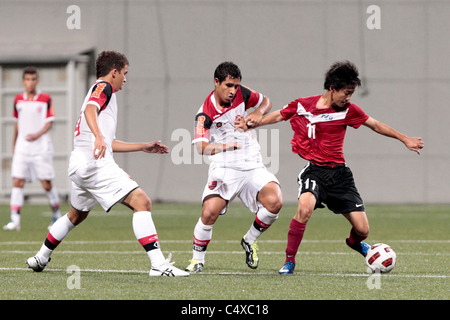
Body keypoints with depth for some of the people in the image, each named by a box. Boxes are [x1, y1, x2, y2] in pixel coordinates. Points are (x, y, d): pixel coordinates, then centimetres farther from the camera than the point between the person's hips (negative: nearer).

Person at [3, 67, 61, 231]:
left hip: (41, 147, -3)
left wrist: (38, 134, -21)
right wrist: (14, 144, 22)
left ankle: (56, 215, 20)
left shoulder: (45, 99, -2)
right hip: (22, 148, 3)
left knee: (46, 183, -1)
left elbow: (49, 123, -4)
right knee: (17, 182, -9)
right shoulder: (18, 100, 8)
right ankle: (15, 219, -12)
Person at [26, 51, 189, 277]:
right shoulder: (103, 88, 0)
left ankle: (40, 258, 41)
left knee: (76, 215, 30)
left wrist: (144, 147, 32)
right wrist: (99, 137, -39)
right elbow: (90, 109, -23)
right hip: (96, 164, -11)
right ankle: (158, 265, -27)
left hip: (79, 164, 11)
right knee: (141, 202, -17)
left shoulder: (100, 91, 29)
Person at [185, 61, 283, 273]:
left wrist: (258, 114, -3)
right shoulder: (205, 114, -10)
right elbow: (201, 146, -23)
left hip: (253, 166, 3)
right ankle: (197, 260, 3)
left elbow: (265, 101, 20)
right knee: (209, 213, -21)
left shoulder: (241, 94, 1)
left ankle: (249, 241, 6)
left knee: (274, 202, -21)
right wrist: (223, 146, -42)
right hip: (224, 168, -3)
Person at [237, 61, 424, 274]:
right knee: (305, 207, -34)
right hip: (314, 171, -2)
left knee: (362, 230, -2)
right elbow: (278, 116, 14)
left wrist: (404, 139, 8)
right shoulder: (302, 105, -2)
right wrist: (248, 125, 12)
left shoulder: (348, 110, 0)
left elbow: (376, 125, 10)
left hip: (339, 174, 2)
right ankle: (289, 261, -19)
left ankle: (354, 242, 38)